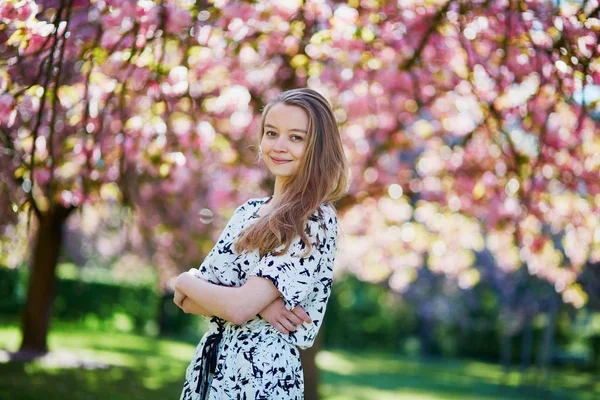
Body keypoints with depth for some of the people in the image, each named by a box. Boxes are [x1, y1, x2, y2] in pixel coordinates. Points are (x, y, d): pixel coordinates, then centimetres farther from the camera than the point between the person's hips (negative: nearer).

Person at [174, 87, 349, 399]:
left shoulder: (317, 221, -14)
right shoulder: (247, 211, 7)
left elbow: (238, 307, -22)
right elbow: (188, 302, 1)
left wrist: (187, 281, -4)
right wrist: (258, 303, -16)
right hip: (208, 368, 6)